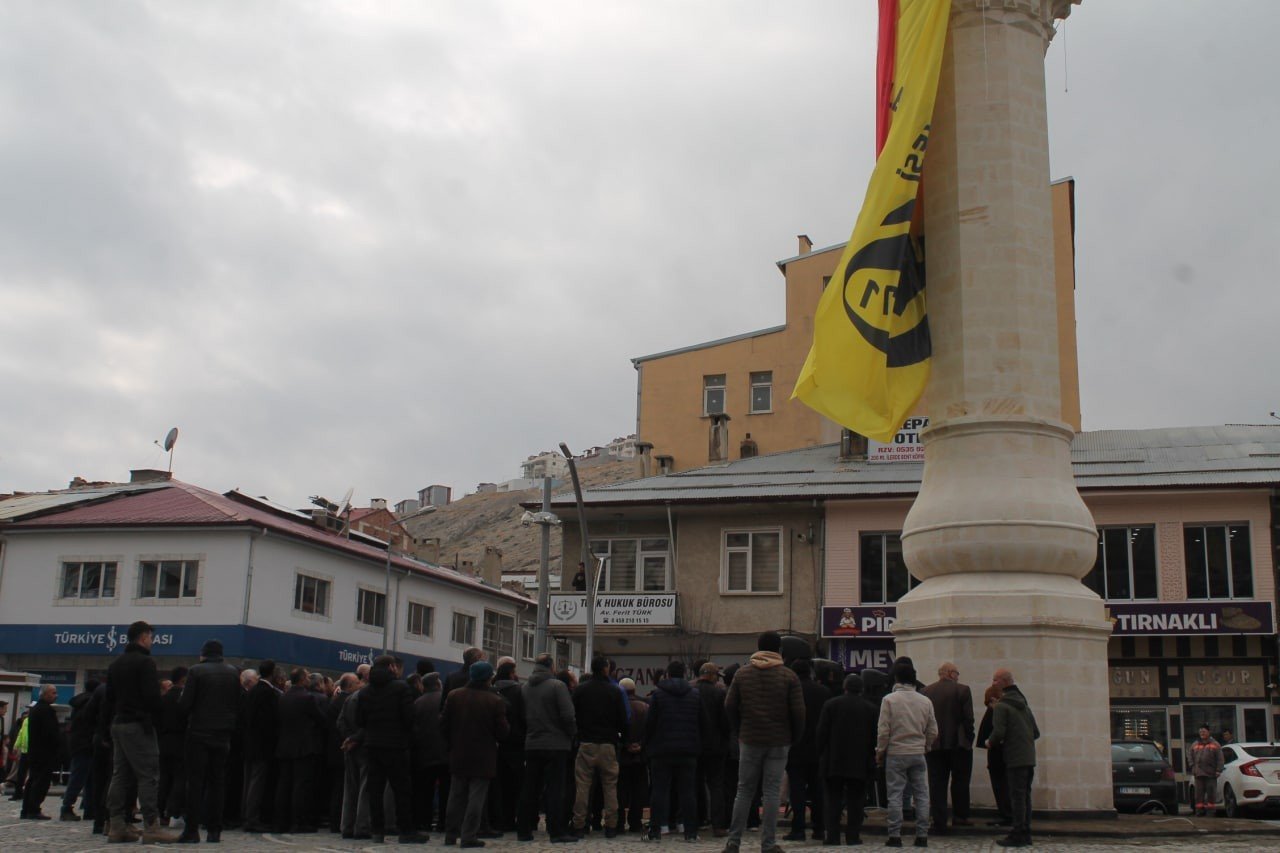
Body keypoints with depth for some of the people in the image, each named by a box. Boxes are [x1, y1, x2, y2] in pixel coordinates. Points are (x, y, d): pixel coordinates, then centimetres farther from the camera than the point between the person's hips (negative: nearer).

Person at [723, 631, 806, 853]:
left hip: (749, 741, 2)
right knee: (772, 792, 2)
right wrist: (794, 738, 8)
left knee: (744, 791, 8)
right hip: (779, 742, -2)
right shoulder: (788, 676, -3)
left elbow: (729, 706, 2)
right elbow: (798, 712, -5)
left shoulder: (742, 674, 3)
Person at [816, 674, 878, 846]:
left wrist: (821, 754, 6)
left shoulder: (830, 705, -2)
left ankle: (832, 836, -2)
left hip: (833, 761, -1)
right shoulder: (871, 709, 2)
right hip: (860, 764, 1)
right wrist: (871, 758, 10)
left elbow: (821, 733, -3)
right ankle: (853, 835, 4)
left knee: (833, 800, 3)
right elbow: (875, 737, 3)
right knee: (855, 801, 6)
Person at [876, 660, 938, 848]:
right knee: (921, 795, 7)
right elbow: (933, 731, 7)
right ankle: (922, 836, 7)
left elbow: (883, 730, -8)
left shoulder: (889, 700, -8)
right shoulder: (925, 701, 2)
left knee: (895, 795, 2)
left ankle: (895, 835, 2)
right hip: (918, 754, 2)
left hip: (895, 754, -2)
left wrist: (880, 751, 4)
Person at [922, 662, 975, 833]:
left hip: (933, 746, 2)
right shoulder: (962, 690, -7)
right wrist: (969, 739, 2)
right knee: (960, 781, 12)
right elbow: (968, 718, -9)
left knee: (937, 783, 4)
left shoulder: (926, 691, 2)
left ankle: (938, 822, 2)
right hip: (958, 743, -2)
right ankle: (960, 816, 14)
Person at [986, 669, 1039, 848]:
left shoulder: (1001, 706, -8)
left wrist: (990, 741, 3)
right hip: (1029, 757, 8)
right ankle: (1025, 833, 15)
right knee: (1025, 795, 11)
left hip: (1015, 759, -8)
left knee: (1017, 796, -6)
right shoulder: (1024, 705, 18)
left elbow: (999, 732, -16)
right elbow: (1036, 733, 18)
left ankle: (1018, 835, -5)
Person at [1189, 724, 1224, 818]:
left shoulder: (1215, 745, 5)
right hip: (1199, 774, 3)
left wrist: (1218, 770, -8)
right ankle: (1199, 810, 8)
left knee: (1211, 793, -1)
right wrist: (1193, 769, 7)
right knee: (1199, 793, 4)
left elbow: (1220, 759, 0)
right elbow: (1191, 758, 17)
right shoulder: (1195, 745, 15)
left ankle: (1211, 810, 5)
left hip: (1211, 774, -3)